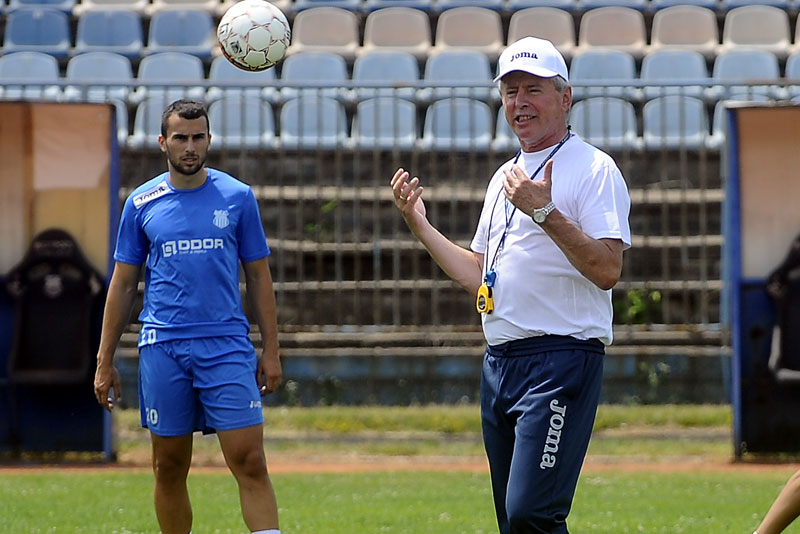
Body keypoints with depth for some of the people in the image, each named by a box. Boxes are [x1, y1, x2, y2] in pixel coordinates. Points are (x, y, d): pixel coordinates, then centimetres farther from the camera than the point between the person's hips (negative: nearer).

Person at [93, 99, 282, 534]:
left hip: (227, 347, -1)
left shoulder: (237, 197, 5)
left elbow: (258, 276, 9)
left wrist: (271, 350, 3)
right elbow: (123, 285, 11)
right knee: (169, 468, 5)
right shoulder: (141, 203, 6)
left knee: (250, 463, -10)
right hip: (162, 349, 1)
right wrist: (105, 362, 8)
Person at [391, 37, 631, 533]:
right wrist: (420, 224, 22)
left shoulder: (594, 168, -6)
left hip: (561, 360, -8)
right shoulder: (505, 178, 20)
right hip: (499, 363, 8)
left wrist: (545, 213, -24)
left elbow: (608, 269, -17)